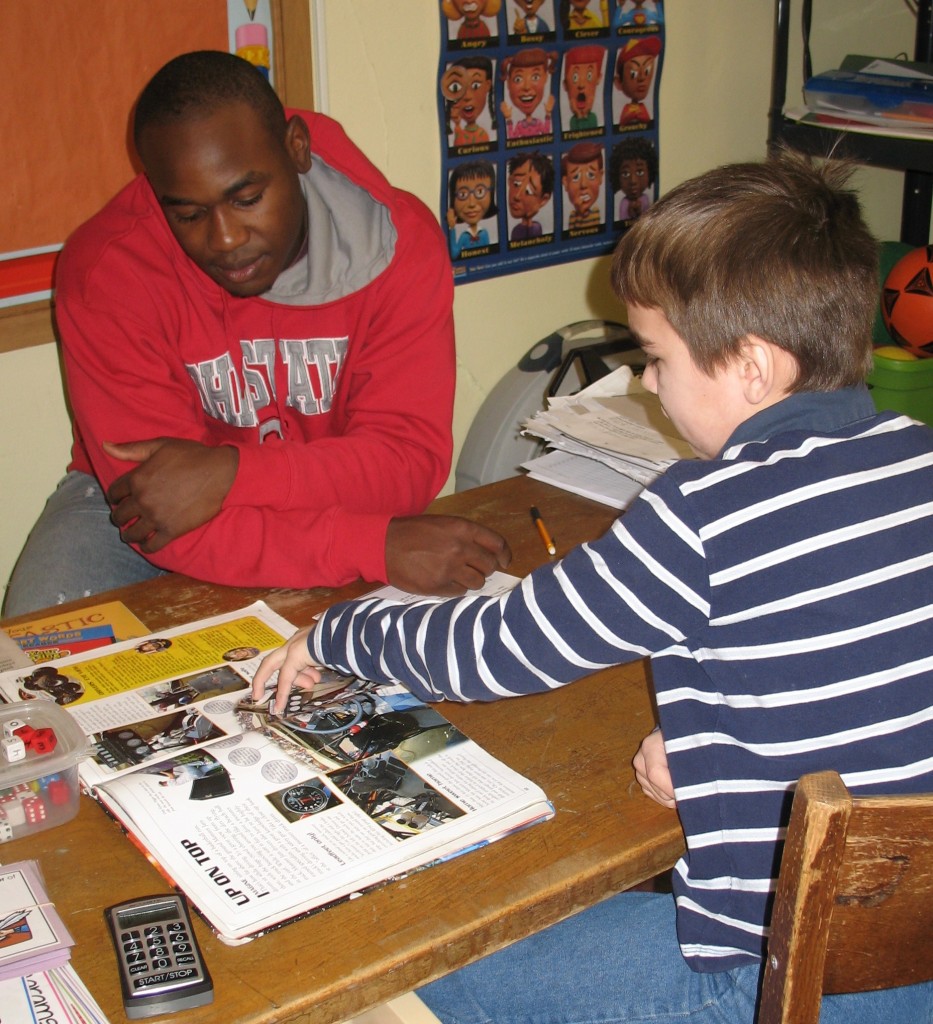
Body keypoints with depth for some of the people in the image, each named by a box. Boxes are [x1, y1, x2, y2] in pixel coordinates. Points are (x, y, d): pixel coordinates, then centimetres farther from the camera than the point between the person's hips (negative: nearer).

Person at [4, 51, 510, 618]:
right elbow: (165, 514, -28)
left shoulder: (402, 241, -17)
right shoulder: (106, 269, -24)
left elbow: (410, 457, -20)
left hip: (321, 506, 3)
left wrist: (231, 473, -35)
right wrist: (378, 547, -38)